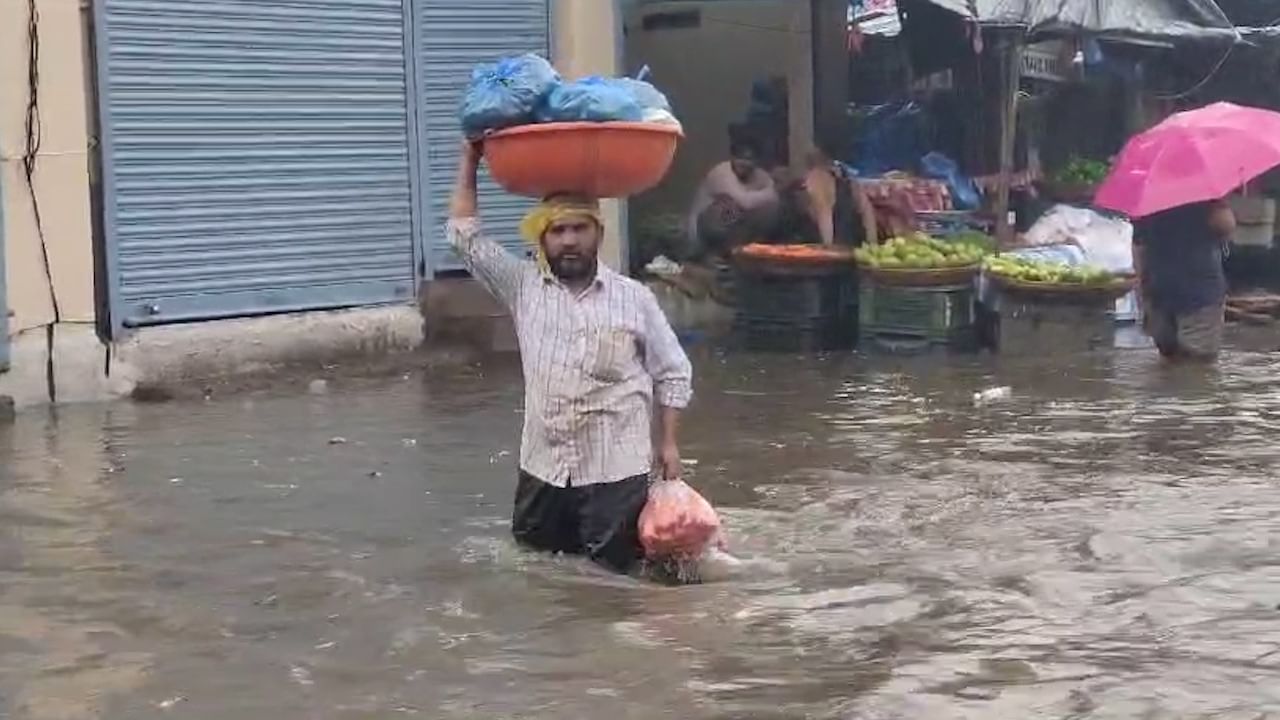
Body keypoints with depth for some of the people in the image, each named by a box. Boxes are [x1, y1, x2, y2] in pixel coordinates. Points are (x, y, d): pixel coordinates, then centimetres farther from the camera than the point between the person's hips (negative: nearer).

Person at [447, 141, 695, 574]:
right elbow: (464, 235, 2)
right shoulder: (522, 286, 1)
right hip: (544, 463, 3)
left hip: (616, 466, -3)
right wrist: (471, 160, 0)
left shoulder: (635, 299, -3)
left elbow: (673, 374, 2)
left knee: (614, 569, 0)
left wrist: (668, 443, -2)